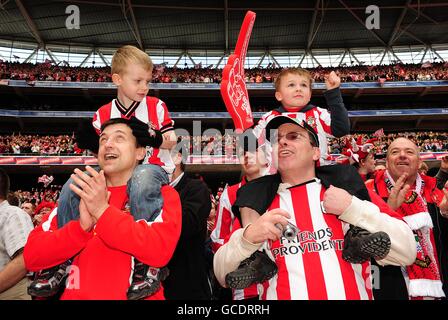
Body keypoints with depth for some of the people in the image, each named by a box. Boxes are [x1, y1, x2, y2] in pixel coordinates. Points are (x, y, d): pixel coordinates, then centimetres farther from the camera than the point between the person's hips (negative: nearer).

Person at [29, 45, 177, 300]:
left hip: (153, 168, -4)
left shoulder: (156, 106, 3)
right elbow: (101, 151, 11)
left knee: (141, 179, -41)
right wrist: (92, 142, -9)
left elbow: (171, 140, 2)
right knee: (75, 183, -17)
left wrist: (157, 139, -18)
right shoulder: (103, 114, 9)